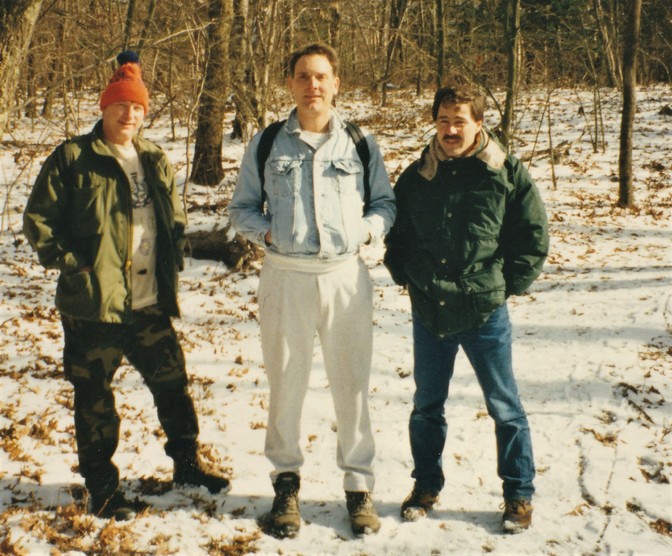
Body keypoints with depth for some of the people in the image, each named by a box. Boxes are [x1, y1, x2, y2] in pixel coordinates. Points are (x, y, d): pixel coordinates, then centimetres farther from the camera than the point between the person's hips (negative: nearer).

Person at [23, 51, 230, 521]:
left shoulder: (156, 161, 11)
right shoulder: (73, 158, -6)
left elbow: (176, 218, 22)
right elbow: (38, 219, -5)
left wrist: (173, 261, 8)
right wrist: (68, 263, -12)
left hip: (150, 305, 5)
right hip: (92, 305, -5)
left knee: (173, 383, 13)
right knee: (94, 397, 6)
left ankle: (187, 463, 32)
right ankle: (102, 486, 21)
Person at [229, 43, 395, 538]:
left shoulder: (361, 144, 7)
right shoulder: (265, 144, 6)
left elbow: (386, 202, 15)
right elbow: (241, 208, 13)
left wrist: (366, 229, -5)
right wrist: (265, 231, -6)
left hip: (346, 275, 0)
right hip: (285, 275, 0)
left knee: (352, 383, 4)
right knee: (285, 383, 7)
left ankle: (359, 484, 17)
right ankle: (286, 480, 23)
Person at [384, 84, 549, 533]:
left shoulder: (509, 173, -5)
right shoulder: (416, 176, 4)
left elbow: (535, 236, 0)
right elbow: (396, 233, 17)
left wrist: (508, 285, -4)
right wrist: (405, 275, 7)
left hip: (485, 313, -3)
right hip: (429, 312, 3)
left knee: (504, 406, 7)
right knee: (427, 406, 14)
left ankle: (519, 495, 21)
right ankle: (426, 486, 31)